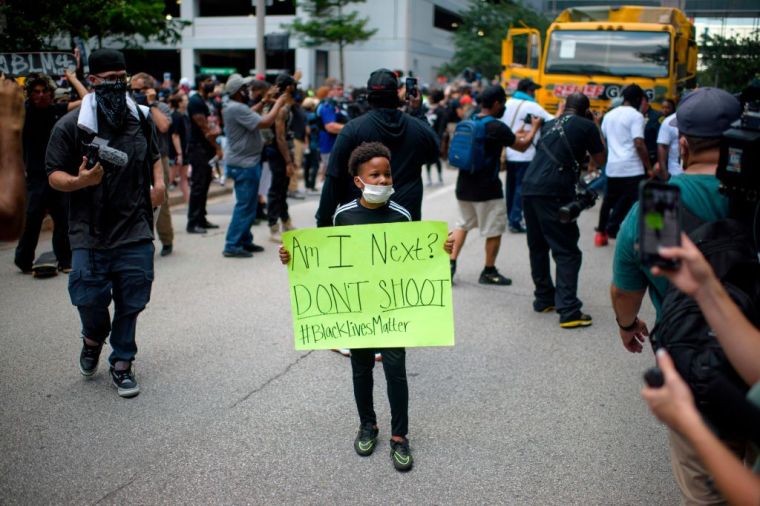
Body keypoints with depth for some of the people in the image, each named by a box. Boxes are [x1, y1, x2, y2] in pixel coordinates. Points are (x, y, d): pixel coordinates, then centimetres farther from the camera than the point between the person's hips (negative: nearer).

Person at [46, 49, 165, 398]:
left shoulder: (140, 118, 7)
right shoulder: (71, 126, -5)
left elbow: (154, 155, 24)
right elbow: (54, 175, -3)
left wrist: (159, 182, 5)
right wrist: (80, 181, -23)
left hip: (135, 232, 3)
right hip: (90, 234, -2)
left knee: (130, 302, 5)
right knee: (89, 299, -2)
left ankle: (122, 364, 23)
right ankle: (94, 338, 33)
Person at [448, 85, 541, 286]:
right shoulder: (497, 127, -16)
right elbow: (522, 146, -4)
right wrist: (534, 127, 13)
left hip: (464, 186, 7)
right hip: (486, 189, -7)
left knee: (463, 224, 20)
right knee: (494, 230, 8)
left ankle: (451, 263, 10)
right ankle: (489, 272, 17)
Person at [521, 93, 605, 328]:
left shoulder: (549, 125, 22)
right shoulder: (587, 126, 6)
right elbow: (600, 160, 16)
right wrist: (597, 128, 24)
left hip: (529, 187, 6)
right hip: (555, 192, -6)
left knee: (538, 247, 17)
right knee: (567, 252, -2)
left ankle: (544, 298, 28)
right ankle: (568, 311, -6)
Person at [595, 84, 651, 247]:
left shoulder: (609, 115, 14)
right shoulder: (636, 116, -7)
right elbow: (639, 144, -16)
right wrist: (649, 167, -11)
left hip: (612, 167, 7)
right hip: (632, 168, -7)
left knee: (609, 200, 20)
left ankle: (601, 233, 29)